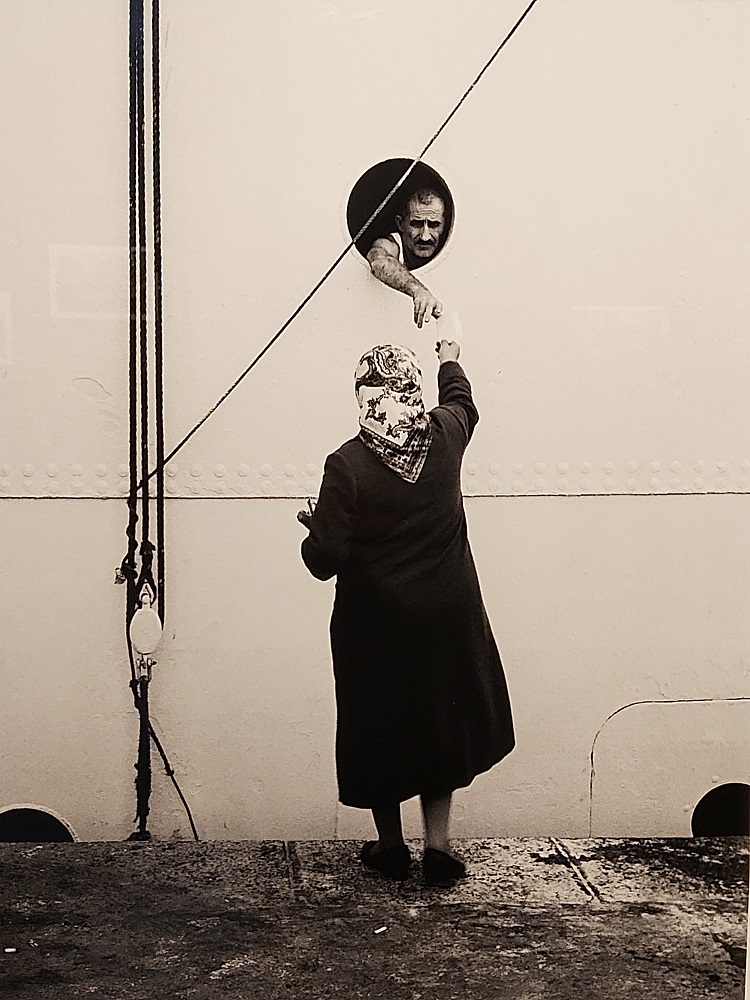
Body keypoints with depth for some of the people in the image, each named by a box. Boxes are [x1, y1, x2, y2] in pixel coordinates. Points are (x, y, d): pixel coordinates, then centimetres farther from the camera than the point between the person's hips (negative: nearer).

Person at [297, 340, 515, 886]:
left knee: (379, 725, 14)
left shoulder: (347, 464, -18)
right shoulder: (446, 436, -7)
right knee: (440, 721, 17)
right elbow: (463, 404, 19)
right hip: (445, 616, 3)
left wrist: (311, 529, 4)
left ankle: (391, 844, 26)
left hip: (376, 624, -2)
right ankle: (438, 844, 15)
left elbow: (326, 559, -18)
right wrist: (450, 362, 37)